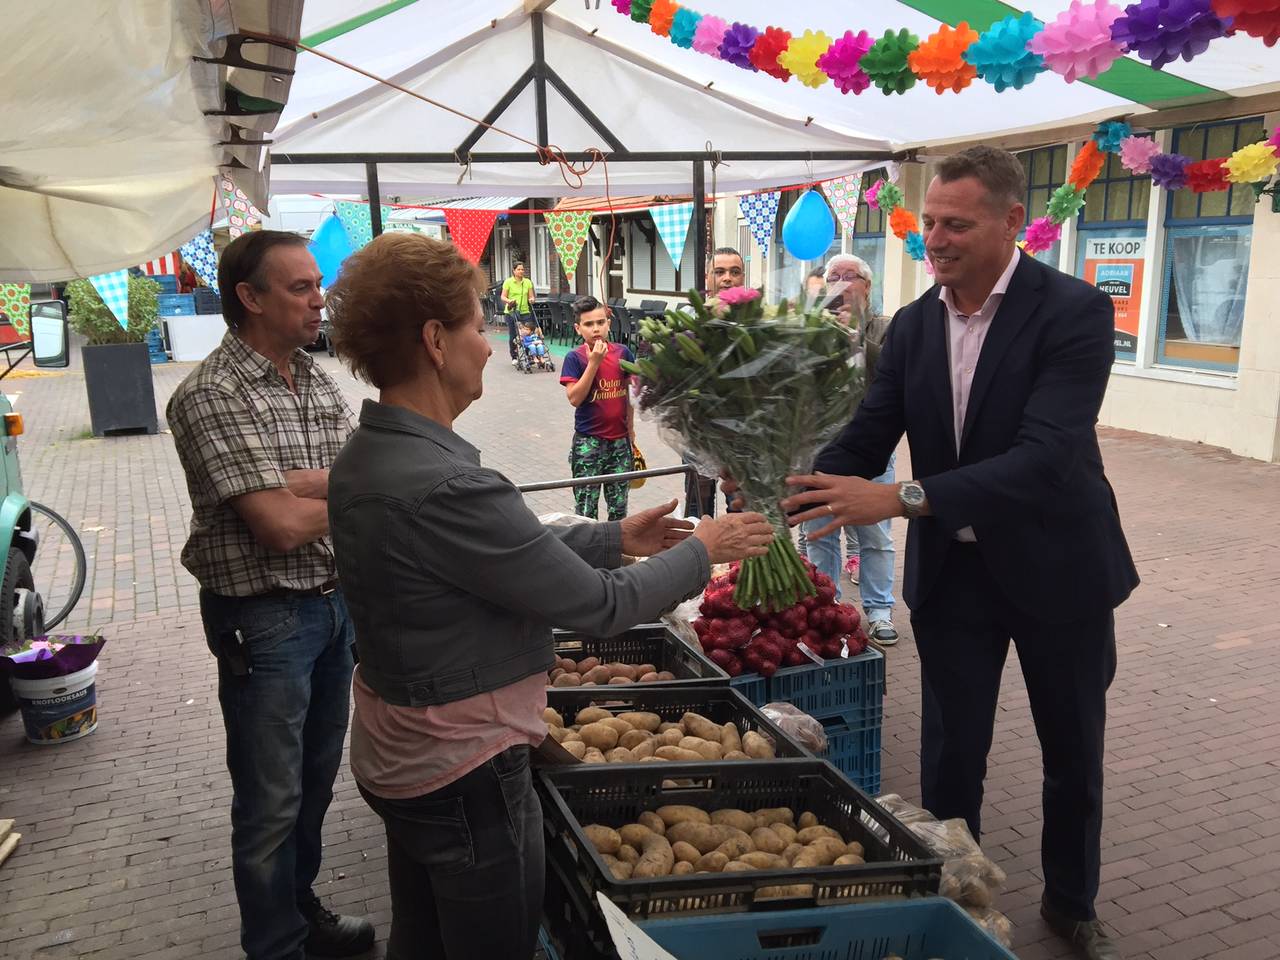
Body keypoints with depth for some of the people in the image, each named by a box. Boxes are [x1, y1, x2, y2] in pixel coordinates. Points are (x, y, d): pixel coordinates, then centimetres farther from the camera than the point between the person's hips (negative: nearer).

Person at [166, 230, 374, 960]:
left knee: (318, 777, 21)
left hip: (338, 601, 7)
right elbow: (282, 526, -24)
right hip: (265, 619, -7)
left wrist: (300, 482, -22)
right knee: (272, 800, 9)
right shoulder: (212, 397, -18)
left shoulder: (318, 378, 5)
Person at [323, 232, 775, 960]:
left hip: (397, 753, 9)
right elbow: (602, 606, -22)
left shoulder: (364, 460, -1)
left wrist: (615, 537, 11)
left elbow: (514, 551, 9)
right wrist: (702, 552, -7)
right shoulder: (445, 488, -31)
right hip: (463, 769, -9)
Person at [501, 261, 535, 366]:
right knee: (513, 336, 2)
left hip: (525, 311, 2)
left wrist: (531, 299, -11)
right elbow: (503, 296, 0)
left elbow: (531, 296, 12)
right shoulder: (508, 282, 1)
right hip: (511, 312, -2)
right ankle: (514, 357, 14)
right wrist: (509, 301, -20)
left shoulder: (528, 282, 10)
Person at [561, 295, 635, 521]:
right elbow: (575, 398, -17)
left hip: (620, 439, 3)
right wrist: (594, 363, -20)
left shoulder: (623, 353, 0)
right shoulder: (575, 358, -9)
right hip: (588, 441, -3)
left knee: (619, 505, 13)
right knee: (586, 506, 4)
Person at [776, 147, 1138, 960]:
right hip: (951, 568, 3)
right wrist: (792, 497, -25)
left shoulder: (1074, 311, -18)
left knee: (1073, 750, 17)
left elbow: (1048, 456, -30)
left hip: (1056, 565, -3)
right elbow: (866, 438, -5)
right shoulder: (914, 325, -1)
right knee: (950, 755, 10)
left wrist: (904, 499, -40)